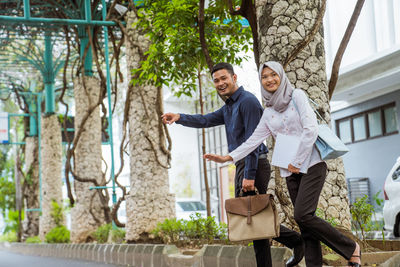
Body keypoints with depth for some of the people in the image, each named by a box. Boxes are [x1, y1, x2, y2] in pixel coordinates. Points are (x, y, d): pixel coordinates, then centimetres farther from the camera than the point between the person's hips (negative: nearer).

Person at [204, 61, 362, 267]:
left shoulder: (297, 96, -1)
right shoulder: (268, 113, 15)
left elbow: (311, 130, -10)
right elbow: (254, 140, 14)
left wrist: (297, 162, -11)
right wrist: (228, 158, 5)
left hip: (311, 164, -6)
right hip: (291, 172, 6)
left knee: (302, 215, -18)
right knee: (305, 224, 1)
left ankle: (351, 248, -4)